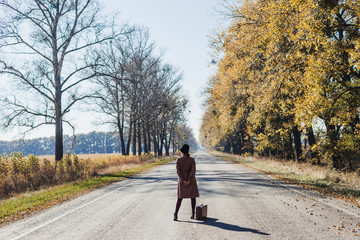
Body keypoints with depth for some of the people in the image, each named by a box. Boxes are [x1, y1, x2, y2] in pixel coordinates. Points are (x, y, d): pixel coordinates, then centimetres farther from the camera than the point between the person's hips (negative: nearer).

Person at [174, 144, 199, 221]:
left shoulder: (178, 160, -7)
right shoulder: (192, 160, -8)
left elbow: (178, 171, -13)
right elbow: (193, 170, -18)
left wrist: (183, 181, -13)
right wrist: (189, 181, -18)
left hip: (182, 181, 1)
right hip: (191, 181, -1)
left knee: (180, 198, 6)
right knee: (193, 197, 14)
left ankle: (175, 214, -7)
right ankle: (193, 214, 13)